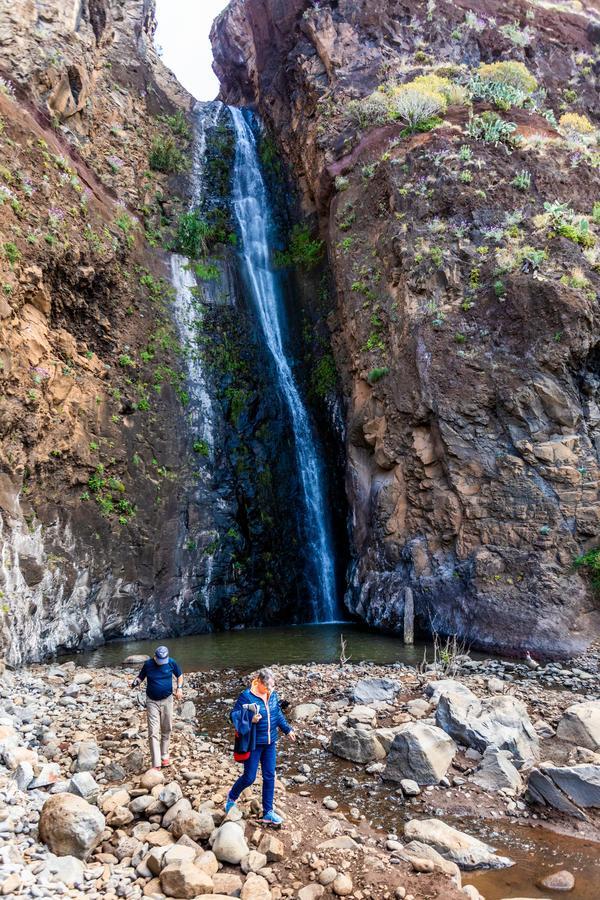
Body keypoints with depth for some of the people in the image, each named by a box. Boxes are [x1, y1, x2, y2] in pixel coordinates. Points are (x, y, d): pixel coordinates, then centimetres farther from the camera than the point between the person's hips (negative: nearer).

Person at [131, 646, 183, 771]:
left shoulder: (171, 663, -8)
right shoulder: (148, 664, -10)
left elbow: (179, 675, 6)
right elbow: (141, 677, 2)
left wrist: (179, 688, -9)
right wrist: (136, 682, -20)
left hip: (167, 700, 1)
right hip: (152, 701, -1)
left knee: (166, 730, 13)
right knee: (153, 733, -9)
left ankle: (164, 755, 33)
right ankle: (156, 764, -9)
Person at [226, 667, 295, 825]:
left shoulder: (273, 694, -3)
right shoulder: (246, 696, -21)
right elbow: (234, 715, -18)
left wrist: (287, 729, 14)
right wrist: (250, 719, -33)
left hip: (270, 742, 5)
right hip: (254, 744, -5)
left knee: (269, 777, 10)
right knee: (249, 777, 6)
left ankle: (268, 813, 23)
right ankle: (232, 797, 36)